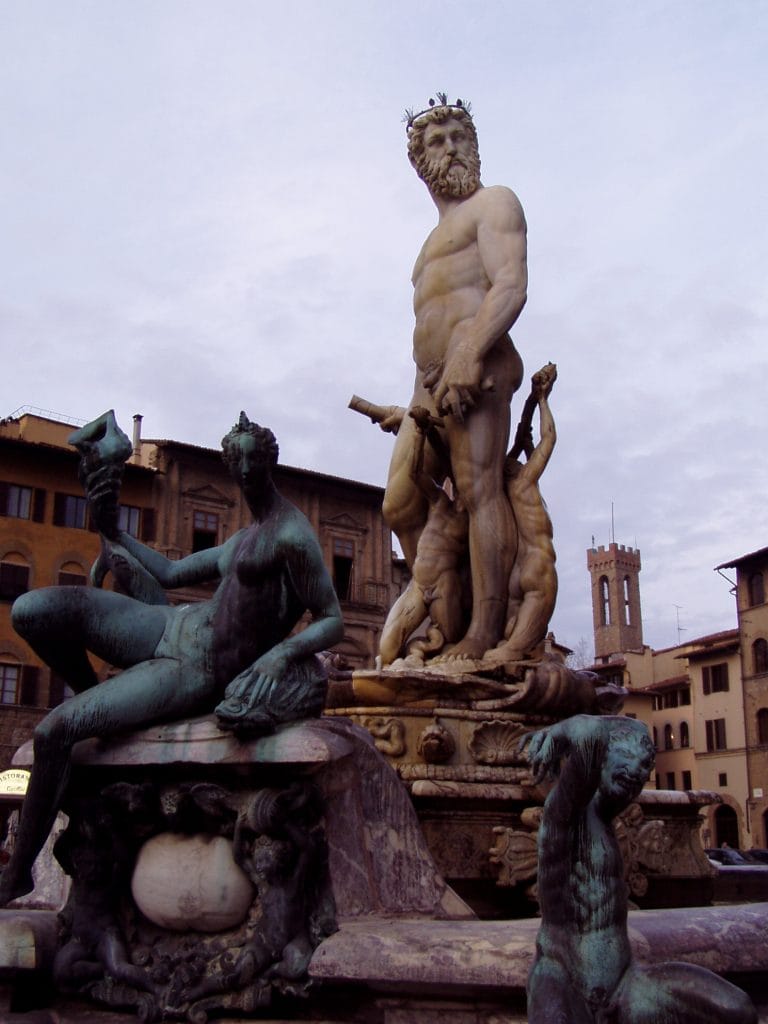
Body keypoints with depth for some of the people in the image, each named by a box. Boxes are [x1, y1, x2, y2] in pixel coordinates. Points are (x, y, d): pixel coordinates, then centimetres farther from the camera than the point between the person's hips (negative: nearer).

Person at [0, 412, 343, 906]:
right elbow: (171, 573, 23)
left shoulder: (294, 537, -14)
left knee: (54, 731, -19)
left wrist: (285, 650, -32)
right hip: (172, 625, 8)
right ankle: (95, 700, 15)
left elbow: (333, 622, -14)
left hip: (198, 676, -8)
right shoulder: (241, 540, 15)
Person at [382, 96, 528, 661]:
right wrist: (414, 406, 23)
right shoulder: (437, 237, 35)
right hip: (431, 381, 9)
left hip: (477, 364, -9)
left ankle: (486, 631, -23)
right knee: (401, 506, 3)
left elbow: (511, 285, -9)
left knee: (479, 487, -18)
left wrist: (470, 352, -24)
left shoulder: (493, 202, 9)